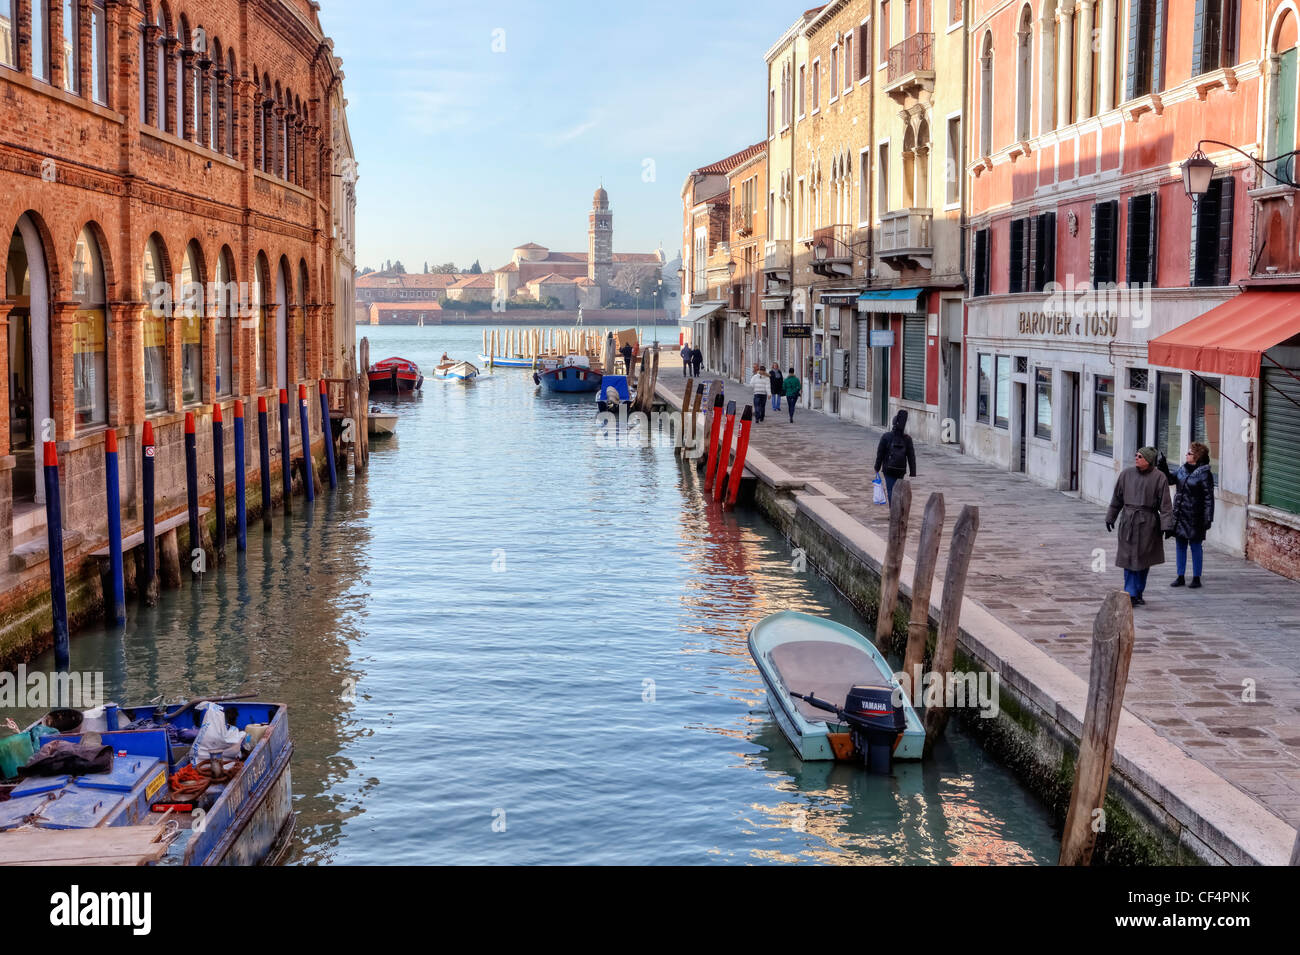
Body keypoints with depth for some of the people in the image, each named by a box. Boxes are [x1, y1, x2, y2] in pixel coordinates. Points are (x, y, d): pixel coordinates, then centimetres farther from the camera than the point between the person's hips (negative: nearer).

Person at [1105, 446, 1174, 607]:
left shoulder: (1159, 477, -4)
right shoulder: (1126, 474, 4)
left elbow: (1165, 504, -5)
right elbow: (1117, 498, 14)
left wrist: (1167, 526, -10)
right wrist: (1110, 517, 19)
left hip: (1148, 523, -1)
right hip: (1128, 520, 1)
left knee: (1144, 559, 8)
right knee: (1129, 558, -5)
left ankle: (1138, 593, 21)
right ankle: (1131, 595, -5)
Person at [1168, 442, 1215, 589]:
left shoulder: (1205, 474, -12)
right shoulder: (1183, 469, 7)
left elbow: (1209, 498, -12)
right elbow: (1171, 480, 21)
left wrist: (1208, 519, -15)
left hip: (1194, 516, -7)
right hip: (1179, 514, 7)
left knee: (1195, 546, 3)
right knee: (1180, 545, 11)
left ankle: (1196, 578, 12)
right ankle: (1181, 577, 19)